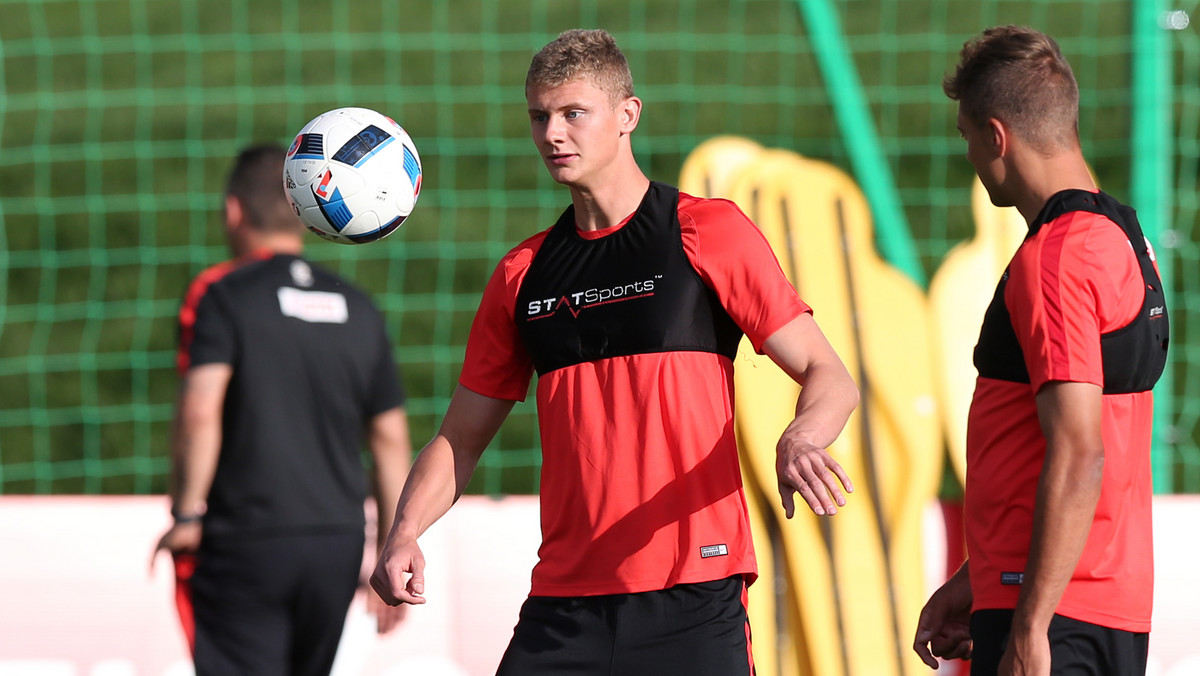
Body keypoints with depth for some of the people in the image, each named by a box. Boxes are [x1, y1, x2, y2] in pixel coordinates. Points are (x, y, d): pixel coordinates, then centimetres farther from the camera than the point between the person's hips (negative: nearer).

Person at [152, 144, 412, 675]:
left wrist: (186, 513, -10)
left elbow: (200, 412, -19)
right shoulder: (358, 308, 11)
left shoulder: (220, 295, -5)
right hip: (339, 542, 5)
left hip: (244, 548, -5)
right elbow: (391, 437, 12)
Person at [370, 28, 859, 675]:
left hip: (692, 597, -4)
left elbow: (828, 377, -1)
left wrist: (799, 440, -24)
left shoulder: (708, 232, 1)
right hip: (563, 608, 4)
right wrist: (404, 536, 0)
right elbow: (461, 436, 18)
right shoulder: (522, 273, 14)